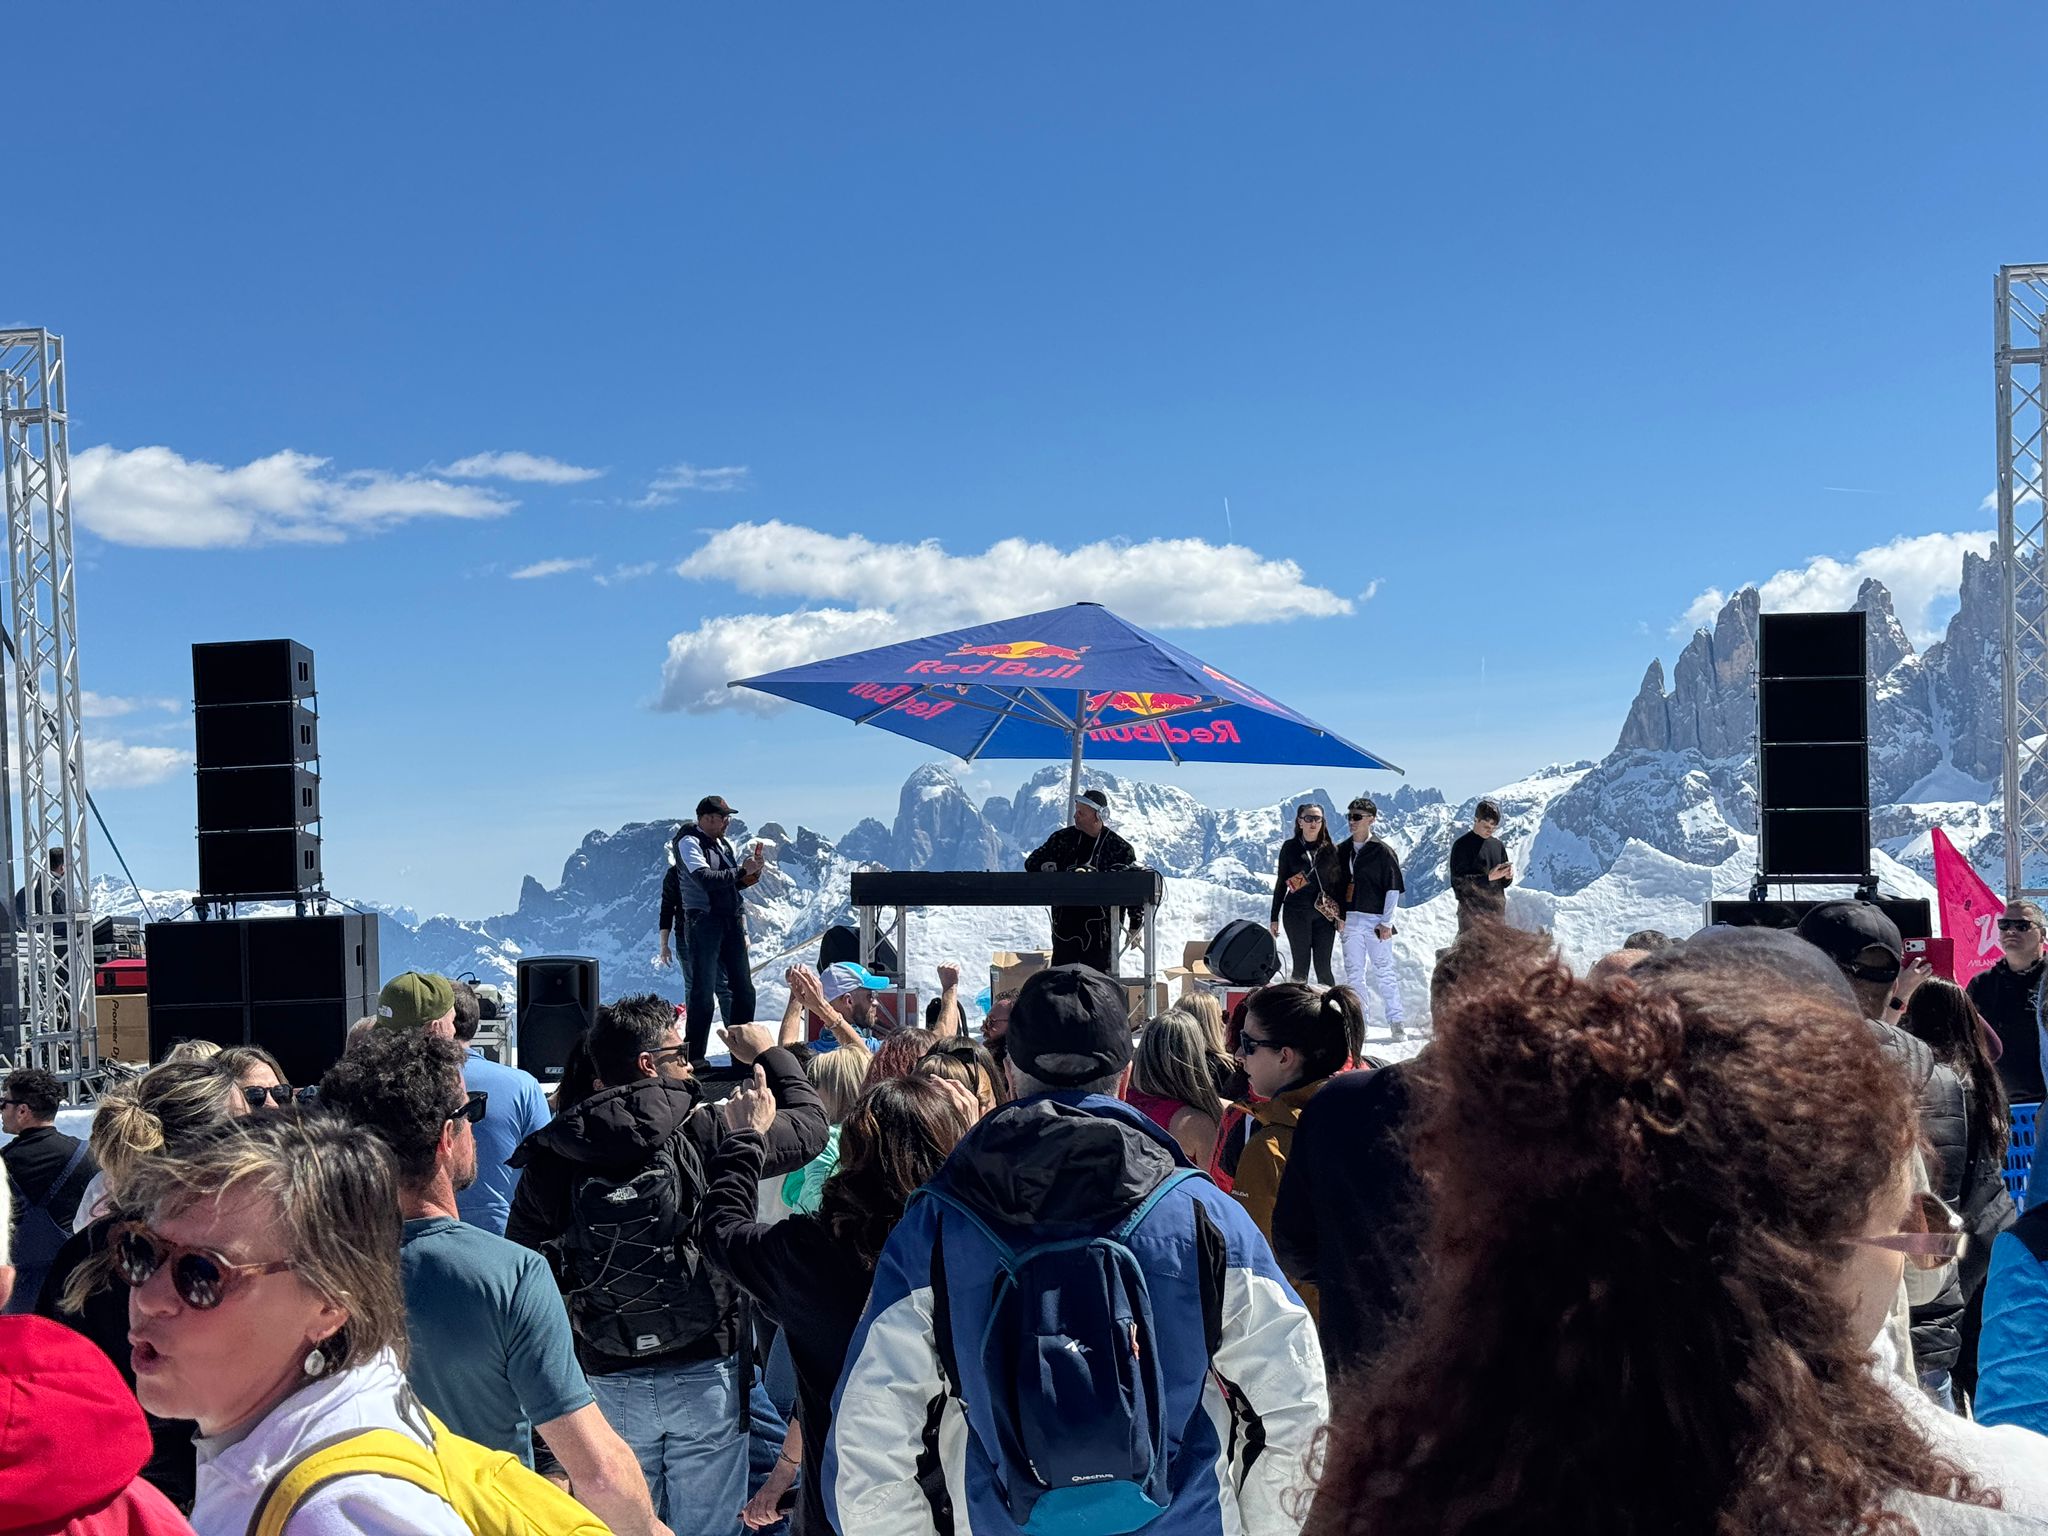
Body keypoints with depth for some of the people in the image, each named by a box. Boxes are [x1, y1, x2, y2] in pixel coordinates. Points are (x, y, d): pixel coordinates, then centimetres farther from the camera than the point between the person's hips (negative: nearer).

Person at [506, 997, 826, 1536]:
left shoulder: (551, 1158, -5)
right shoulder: (707, 1133, -12)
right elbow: (810, 1125, 2)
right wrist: (769, 1053, 17)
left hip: (609, 1384, 3)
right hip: (704, 1373, -3)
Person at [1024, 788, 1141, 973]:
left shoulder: (1119, 848, -3)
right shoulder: (1063, 838, 6)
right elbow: (1032, 861, 13)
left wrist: (1136, 926, 1)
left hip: (1101, 928, -3)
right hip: (1065, 923, 3)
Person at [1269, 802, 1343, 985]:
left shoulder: (1330, 848, 7)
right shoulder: (1290, 847, 4)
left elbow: (1339, 881, 9)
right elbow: (1281, 883, 8)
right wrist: (1274, 917, 6)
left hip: (1324, 913, 1)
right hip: (1297, 913, -1)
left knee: (1323, 967, -1)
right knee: (1301, 966, -1)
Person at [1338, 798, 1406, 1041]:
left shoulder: (1382, 851, -3)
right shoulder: (1342, 851, 11)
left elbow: (1393, 888, -3)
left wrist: (1387, 922, -8)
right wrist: (1338, 915, 6)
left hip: (1376, 920, -4)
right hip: (1350, 920, 4)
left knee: (1384, 972, -1)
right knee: (1354, 973, 4)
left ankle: (1396, 1022, 4)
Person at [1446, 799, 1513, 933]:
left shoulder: (1498, 845, 14)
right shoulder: (1462, 845, -4)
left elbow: (1504, 883, 19)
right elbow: (1457, 882, -11)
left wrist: (1508, 876, -5)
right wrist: (1488, 877, -20)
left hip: (1497, 911, 6)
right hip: (1472, 912, -6)